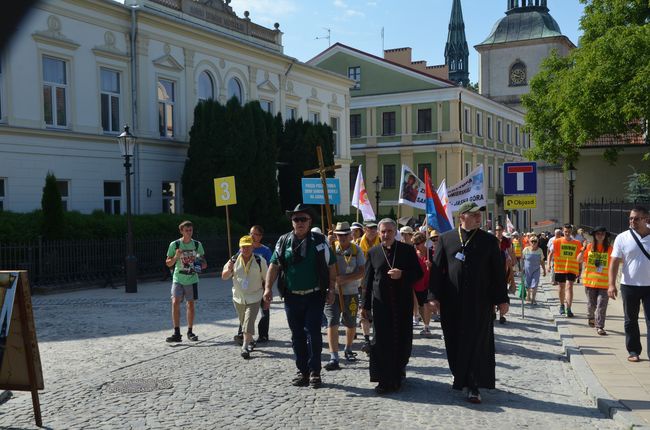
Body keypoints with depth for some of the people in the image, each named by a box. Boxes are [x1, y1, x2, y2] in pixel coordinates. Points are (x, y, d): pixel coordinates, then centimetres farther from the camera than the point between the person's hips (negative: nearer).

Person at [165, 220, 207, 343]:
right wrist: (176, 257, -19)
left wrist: (201, 265, -11)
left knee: (190, 304, 7)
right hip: (178, 279, -2)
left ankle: (190, 332, 18)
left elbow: (203, 261, 12)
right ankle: (177, 333, -11)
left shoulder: (197, 244, 2)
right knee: (175, 303, -14)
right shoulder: (174, 245, -4)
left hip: (192, 279, 2)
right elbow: (168, 263, 0)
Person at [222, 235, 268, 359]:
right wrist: (229, 269, -25)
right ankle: (250, 342, 36)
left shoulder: (260, 261, -8)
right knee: (243, 323, 16)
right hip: (238, 298, 3)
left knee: (248, 323, -15)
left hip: (254, 298, -3)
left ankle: (245, 347, -14)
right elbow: (224, 277, -2)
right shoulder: (234, 260, -3)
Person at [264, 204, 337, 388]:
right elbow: (274, 266, 6)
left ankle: (314, 372, 6)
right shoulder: (283, 241, 5)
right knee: (297, 336, 8)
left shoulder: (320, 241, 0)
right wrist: (268, 287, -5)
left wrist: (331, 290, -3)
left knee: (313, 333, -6)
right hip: (292, 297, 3)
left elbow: (331, 267, 3)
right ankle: (302, 371, 19)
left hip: (315, 296, -2)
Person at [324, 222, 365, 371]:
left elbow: (362, 272, -6)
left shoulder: (356, 250, 0)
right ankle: (334, 358, -11)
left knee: (351, 324, 14)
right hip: (332, 291, -1)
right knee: (332, 323, -11)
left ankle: (348, 350, 39)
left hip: (351, 292, 1)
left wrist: (345, 279, -18)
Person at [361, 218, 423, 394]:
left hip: (403, 302, 0)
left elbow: (418, 273, 6)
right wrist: (366, 305, 7)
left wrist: (402, 275, -13)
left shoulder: (407, 250, 6)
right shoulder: (373, 253, 8)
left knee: (403, 340, 4)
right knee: (381, 341, -2)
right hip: (381, 303, 0)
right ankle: (384, 381, 5)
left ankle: (398, 372, 25)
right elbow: (368, 280, 9)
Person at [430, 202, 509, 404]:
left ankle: (473, 386, 5)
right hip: (452, 302, 1)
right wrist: (434, 295, -1)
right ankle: (460, 378, 29)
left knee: (477, 343, -1)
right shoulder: (446, 239, 5)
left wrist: (502, 299, 2)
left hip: (480, 302, -1)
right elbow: (436, 268, 5)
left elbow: (498, 271, 5)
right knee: (455, 343, 10)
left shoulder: (489, 240, 4)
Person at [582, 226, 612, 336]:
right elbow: (580, 260, 7)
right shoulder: (590, 246, 2)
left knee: (601, 304, -8)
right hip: (590, 280, 1)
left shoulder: (609, 248, 0)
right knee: (591, 303, 11)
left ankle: (599, 327, -4)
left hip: (603, 281, -1)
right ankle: (590, 317, 41)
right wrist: (583, 250, -6)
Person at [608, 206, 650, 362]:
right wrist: (611, 284, -11)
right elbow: (614, 262, -3)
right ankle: (633, 351, 20)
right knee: (631, 321, 10)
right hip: (629, 285, 0)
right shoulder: (622, 238, -3)